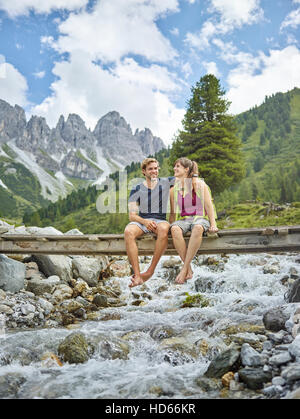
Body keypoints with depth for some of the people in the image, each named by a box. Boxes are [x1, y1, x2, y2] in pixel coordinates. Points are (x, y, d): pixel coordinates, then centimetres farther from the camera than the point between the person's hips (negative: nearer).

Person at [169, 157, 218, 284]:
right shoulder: (173, 190, 15)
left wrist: (213, 224, -11)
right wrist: (171, 226, 3)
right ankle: (189, 270, -32)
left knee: (198, 228, -41)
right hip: (182, 219, 3)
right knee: (175, 229, -36)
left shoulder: (200, 185, 6)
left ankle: (184, 269, -37)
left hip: (200, 218, -2)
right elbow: (173, 213, 19)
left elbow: (209, 206, 2)